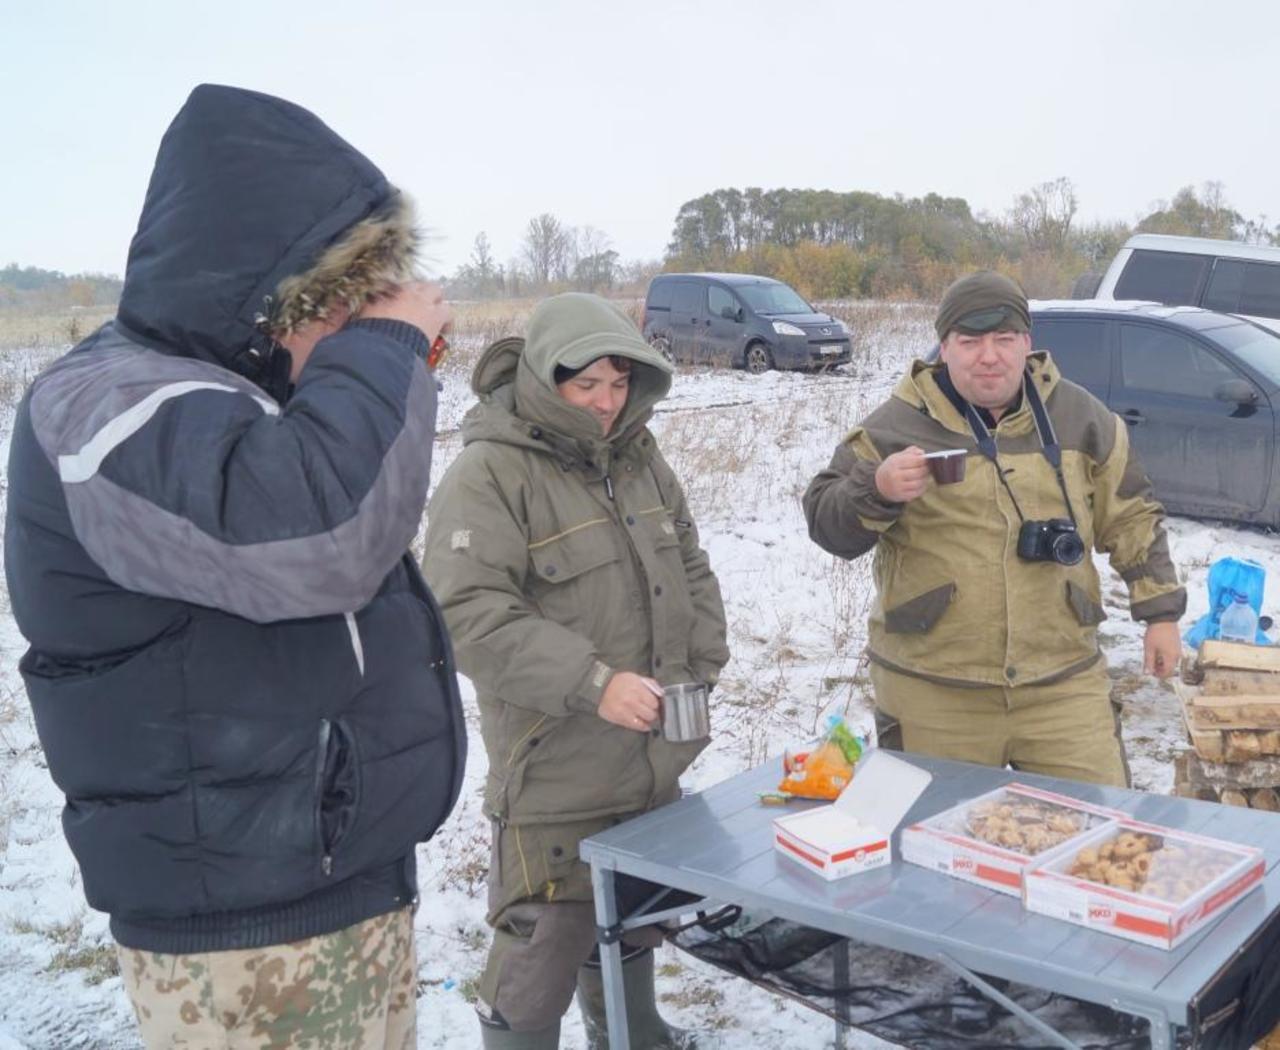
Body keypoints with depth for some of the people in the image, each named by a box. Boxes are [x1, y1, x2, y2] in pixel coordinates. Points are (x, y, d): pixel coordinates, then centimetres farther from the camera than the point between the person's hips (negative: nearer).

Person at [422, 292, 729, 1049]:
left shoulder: (638, 457, 8)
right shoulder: (489, 475, -16)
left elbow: (691, 574, 17)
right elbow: (469, 614, -24)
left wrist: (699, 677, 6)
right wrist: (592, 683, -28)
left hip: (654, 764, 7)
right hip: (555, 775, -7)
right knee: (541, 951, -1)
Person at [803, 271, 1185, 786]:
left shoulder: (1079, 416, 7)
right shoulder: (897, 425, -2)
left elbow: (1130, 518, 15)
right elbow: (826, 523, -4)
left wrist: (1160, 611, 10)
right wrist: (877, 490, -23)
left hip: (1063, 683, 2)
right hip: (931, 691, -2)